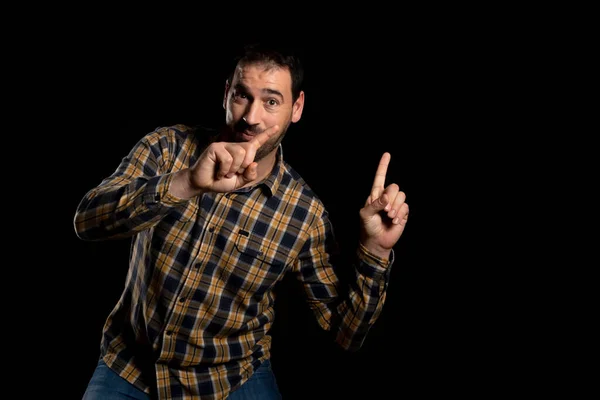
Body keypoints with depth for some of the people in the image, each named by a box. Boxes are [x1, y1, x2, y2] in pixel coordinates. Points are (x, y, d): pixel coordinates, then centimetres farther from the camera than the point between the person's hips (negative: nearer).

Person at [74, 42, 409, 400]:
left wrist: (375, 252, -22)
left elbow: (346, 333, -7)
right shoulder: (167, 147, -10)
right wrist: (186, 183, -40)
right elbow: (86, 221, -25)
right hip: (129, 364, 1)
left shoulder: (304, 213, -12)